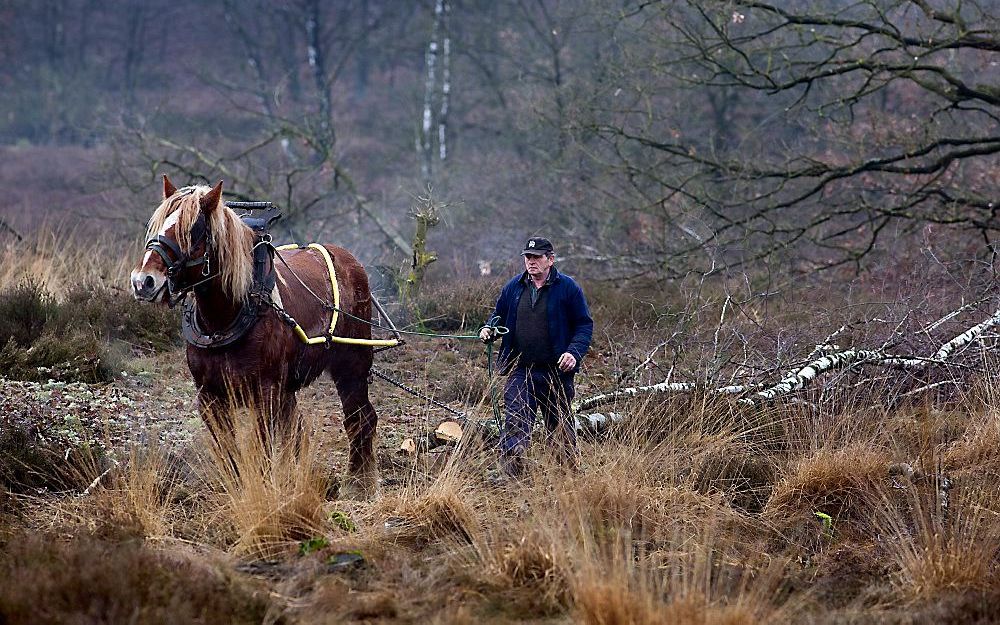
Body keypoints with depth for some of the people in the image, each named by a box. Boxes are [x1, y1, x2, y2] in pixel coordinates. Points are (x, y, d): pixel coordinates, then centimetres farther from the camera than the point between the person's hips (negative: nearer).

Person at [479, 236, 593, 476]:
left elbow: (584, 324, -1)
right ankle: (512, 477, -15)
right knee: (515, 424, -11)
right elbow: (499, 317, 19)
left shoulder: (567, 288, -2)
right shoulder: (513, 287, 8)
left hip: (557, 372, -2)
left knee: (561, 429, 10)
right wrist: (489, 330, -3)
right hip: (520, 371, 2)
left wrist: (574, 352, -16)